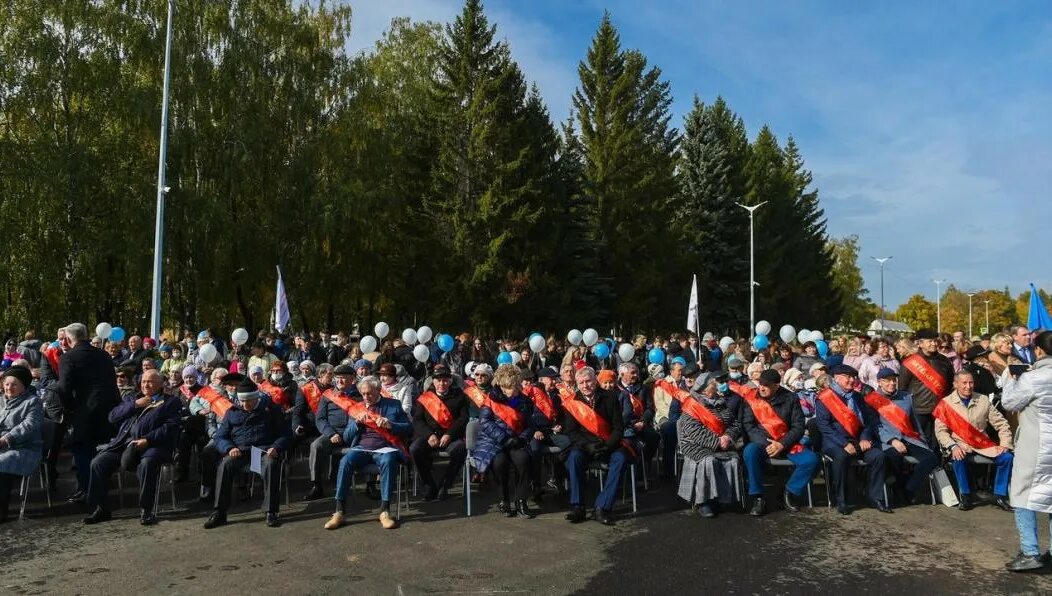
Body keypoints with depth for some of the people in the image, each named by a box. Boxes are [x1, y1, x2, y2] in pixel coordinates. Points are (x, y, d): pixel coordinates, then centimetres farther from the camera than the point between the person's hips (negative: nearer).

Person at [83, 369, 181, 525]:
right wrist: (135, 404, 1)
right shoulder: (132, 399, 28)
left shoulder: (171, 402, 12)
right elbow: (112, 417, 15)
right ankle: (101, 508, -1)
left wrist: (147, 440, -15)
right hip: (125, 443, 5)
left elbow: (171, 426, -2)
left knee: (147, 463, -35)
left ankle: (147, 510, -24)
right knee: (98, 463, -15)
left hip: (153, 444, -5)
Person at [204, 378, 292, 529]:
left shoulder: (271, 409, 8)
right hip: (240, 452, 2)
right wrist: (229, 448, -11)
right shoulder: (232, 412, 15)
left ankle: (270, 512, -28)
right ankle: (219, 512, -20)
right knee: (225, 465, -30)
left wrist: (276, 448, -13)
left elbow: (286, 434, 7)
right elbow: (220, 437, 12)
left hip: (265, 451, -2)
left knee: (271, 465, -36)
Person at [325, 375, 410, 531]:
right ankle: (339, 512, -25)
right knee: (345, 462, -29)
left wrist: (390, 424, -9)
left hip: (384, 448, -2)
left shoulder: (394, 405, 14)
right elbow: (346, 438, 17)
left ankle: (385, 511, -31)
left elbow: (409, 429, 7)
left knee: (388, 461, -36)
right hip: (361, 448, 3)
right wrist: (357, 422, -1)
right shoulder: (356, 408, 21)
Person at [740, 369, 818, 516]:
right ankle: (758, 498, -20)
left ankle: (789, 493, 2)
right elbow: (747, 425, -5)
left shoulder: (790, 399, 0)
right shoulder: (752, 398, -3)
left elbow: (798, 426, -1)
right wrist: (765, 443, -18)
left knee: (811, 460, -21)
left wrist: (782, 444, -15)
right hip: (761, 442, -2)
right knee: (750, 452, -35)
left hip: (786, 442, 2)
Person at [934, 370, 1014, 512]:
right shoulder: (946, 403, -6)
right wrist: (953, 446, -23)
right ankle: (965, 496, -15)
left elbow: (1001, 424, 7)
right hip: (960, 444, -3)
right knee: (958, 458, -34)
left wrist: (1005, 444, -7)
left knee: (1007, 457, -17)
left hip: (983, 444, 4)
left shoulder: (983, 400, 4)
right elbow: (941, 430, -8)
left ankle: (999, 495, 1)